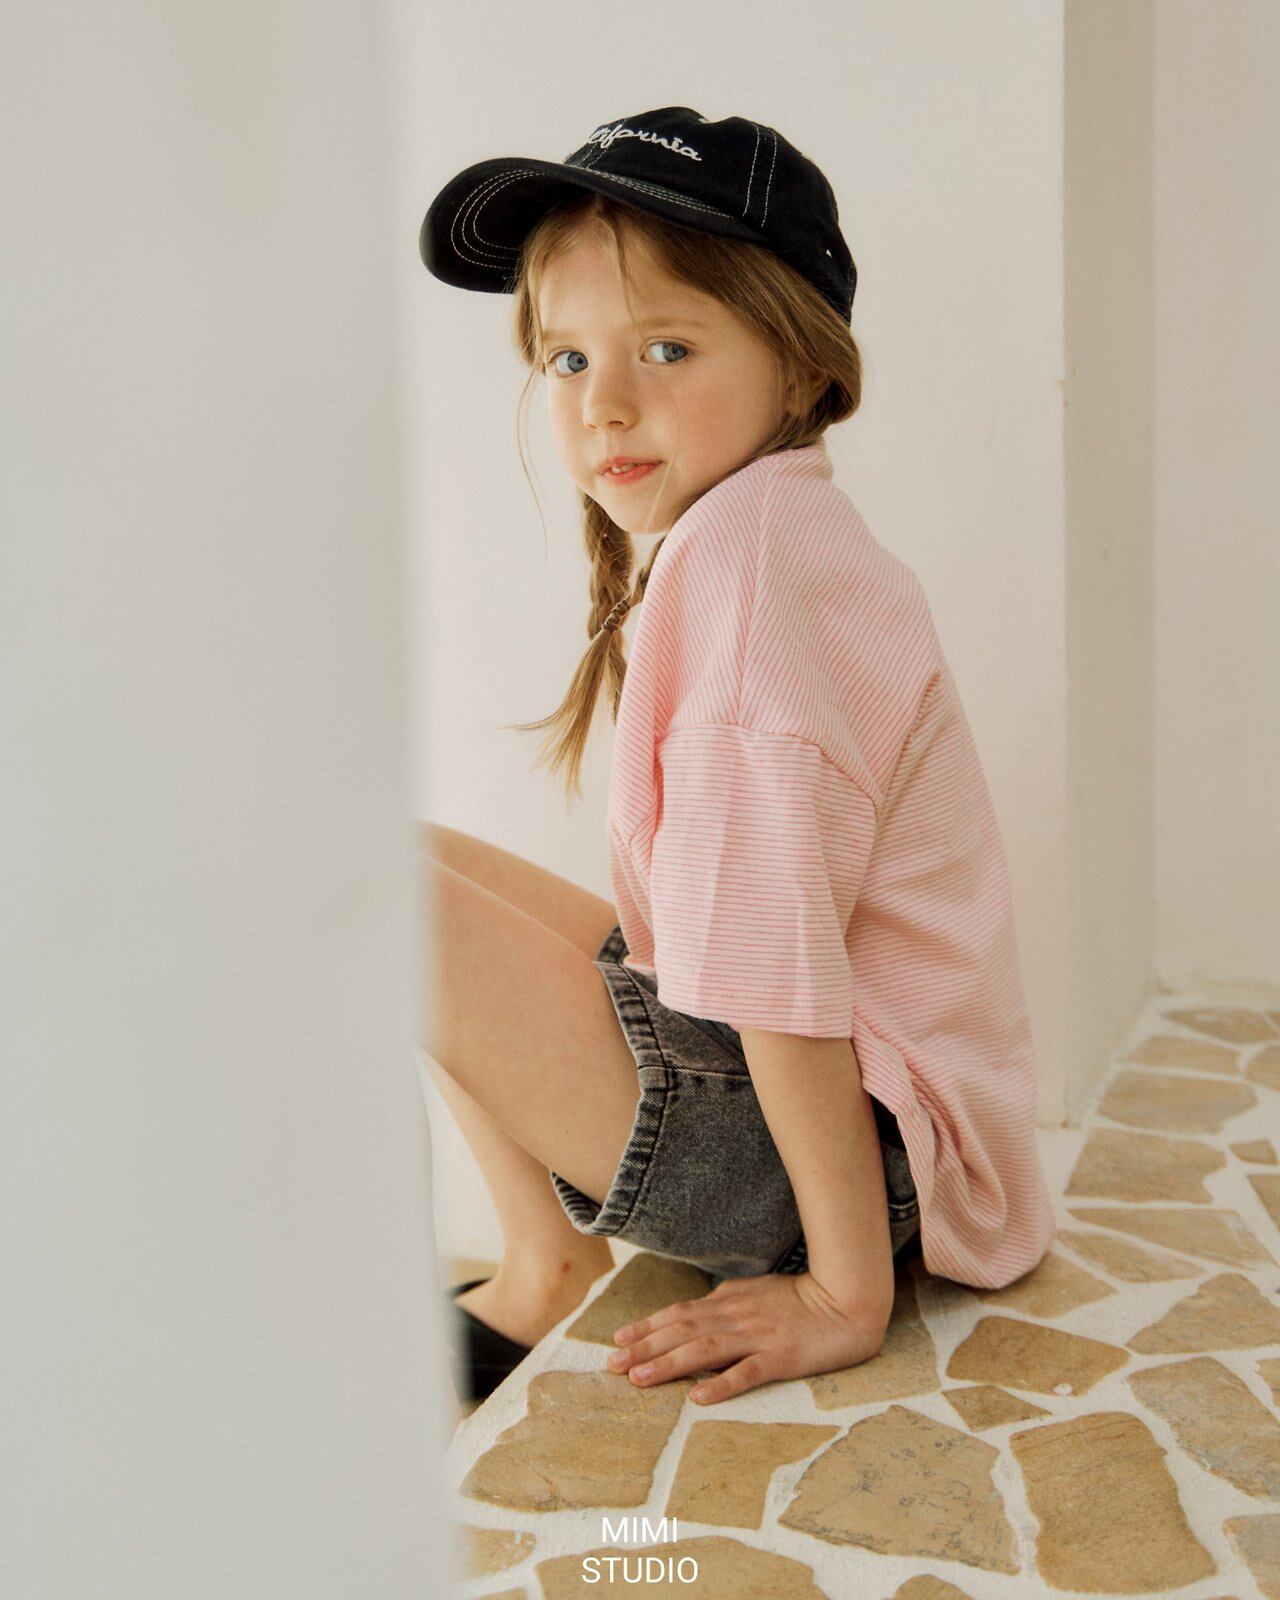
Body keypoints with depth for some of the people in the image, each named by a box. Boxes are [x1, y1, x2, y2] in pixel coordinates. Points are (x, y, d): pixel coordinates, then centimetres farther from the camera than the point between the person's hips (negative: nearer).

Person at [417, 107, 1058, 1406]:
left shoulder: (742, 544, -20)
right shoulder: (782, 530, 12)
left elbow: (780, 957, -25)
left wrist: (846, 1296, -22)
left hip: (872, 1151, -10)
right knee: (420, 859, 13)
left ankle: (546, 1275, 2)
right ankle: (550, 1260, 13)